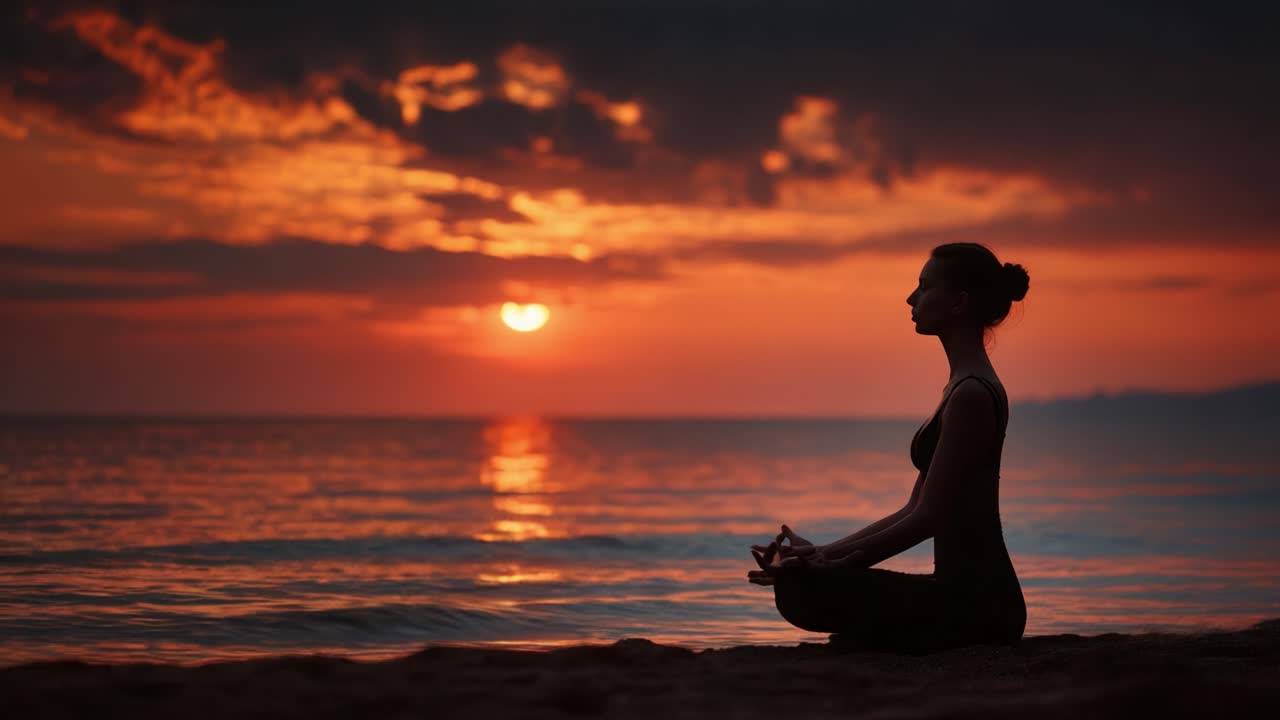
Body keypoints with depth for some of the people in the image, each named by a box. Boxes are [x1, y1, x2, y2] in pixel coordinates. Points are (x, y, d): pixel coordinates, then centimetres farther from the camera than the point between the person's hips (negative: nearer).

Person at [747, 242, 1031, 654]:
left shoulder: (972, 394, -15)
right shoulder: (966, 388, 17)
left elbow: (927, 518, -17)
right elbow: (915, 510, 18)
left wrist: (830, 562, -12)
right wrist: (825, 554, 12)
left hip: (975, 603, -10)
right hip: (968, 593, 10)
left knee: (799, 591, -19)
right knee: (800, 586, 21)